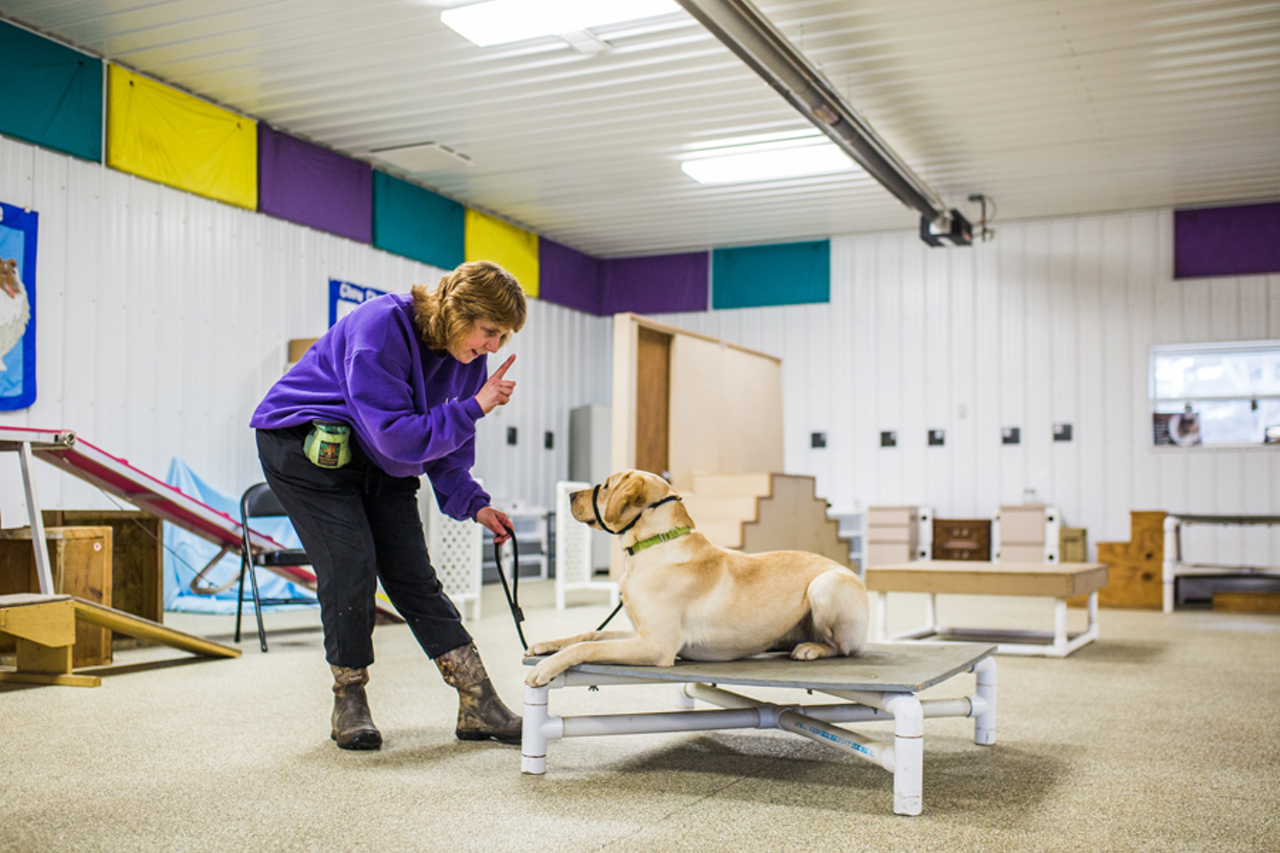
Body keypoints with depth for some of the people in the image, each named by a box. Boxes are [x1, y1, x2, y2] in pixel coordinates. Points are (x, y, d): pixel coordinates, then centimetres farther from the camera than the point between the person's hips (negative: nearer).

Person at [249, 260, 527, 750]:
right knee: (350, 567, -16)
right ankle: (349, 702, 4)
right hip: (306, 446, -6)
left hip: (380, 462, 6)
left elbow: (444, 443, 3)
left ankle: (479, 707, -1)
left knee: (413, 575, 0)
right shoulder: (381, 328, -30)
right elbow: (396, 435, -34)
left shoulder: (467, 357, -6)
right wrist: (475, 407, -32)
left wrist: (473, 503, -10)